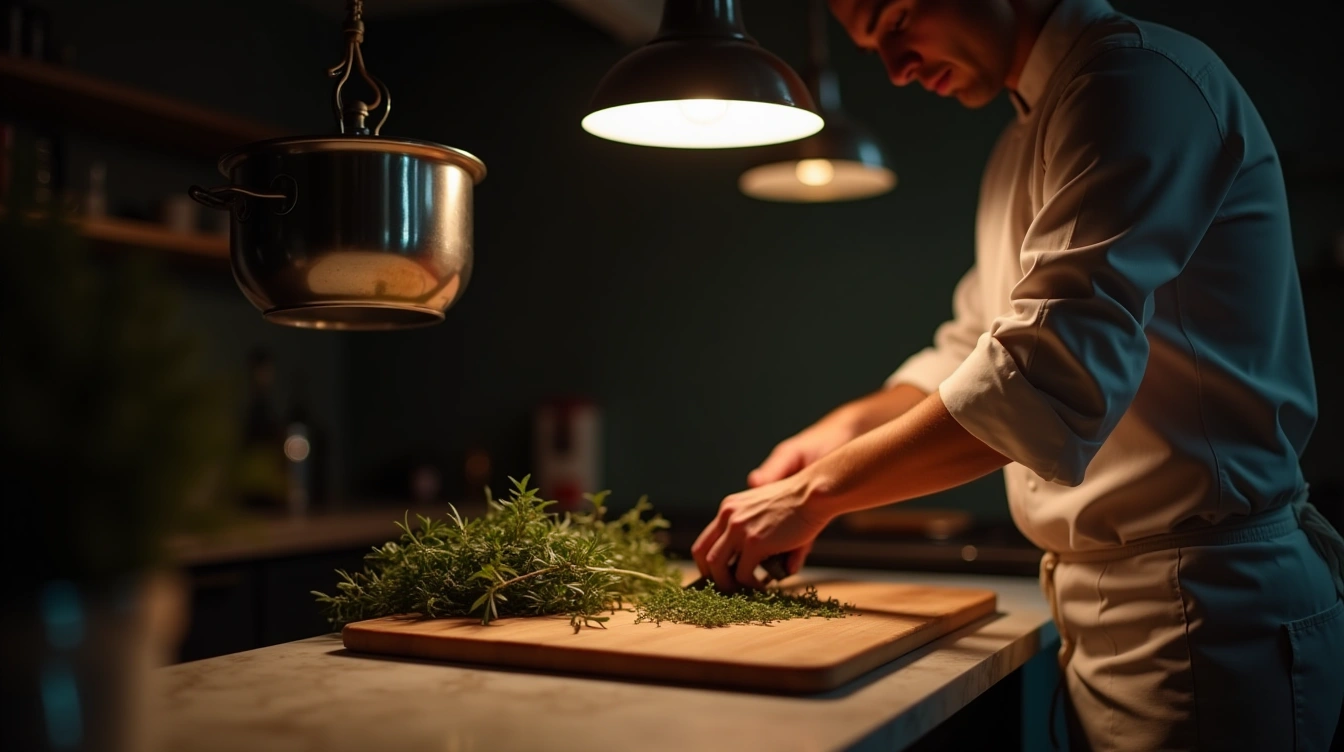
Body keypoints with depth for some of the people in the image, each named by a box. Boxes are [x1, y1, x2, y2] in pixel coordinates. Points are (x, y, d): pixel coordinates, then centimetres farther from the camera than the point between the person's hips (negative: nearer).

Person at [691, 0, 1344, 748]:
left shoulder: (1137, 78, -16)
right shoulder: (1030, 138, 15)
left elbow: (1049, 373, -26)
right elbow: (977, 348, 22)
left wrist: (819, 492, -20)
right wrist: (847, 427, 5)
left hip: (1203, 608, -8)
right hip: (1100, 604, 9)